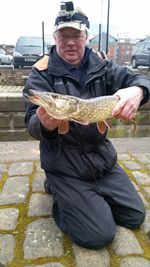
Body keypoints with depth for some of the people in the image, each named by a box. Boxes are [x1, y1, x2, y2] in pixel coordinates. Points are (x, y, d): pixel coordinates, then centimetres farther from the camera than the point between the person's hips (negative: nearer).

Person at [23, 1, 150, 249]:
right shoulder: (42, 73, -8)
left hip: (103, 160, 5)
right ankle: (58, 191, 13)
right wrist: (45, 124, -41)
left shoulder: (101, 67, 2)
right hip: (65, 166, -4)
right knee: (99, 235, -8)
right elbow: (32, 122, -16)